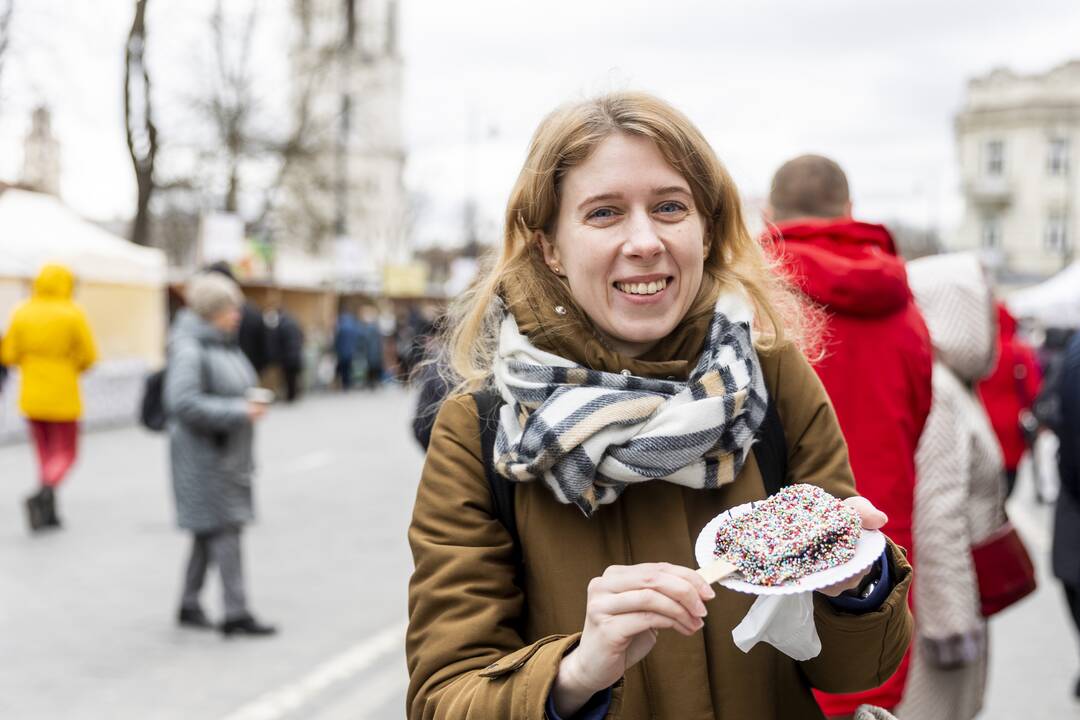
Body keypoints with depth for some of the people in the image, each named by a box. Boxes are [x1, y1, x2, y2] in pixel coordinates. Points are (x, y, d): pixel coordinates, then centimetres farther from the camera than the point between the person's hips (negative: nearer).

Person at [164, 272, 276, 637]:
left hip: (228, 453, 9)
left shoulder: (225, 345, 14)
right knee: (224, 530, -8)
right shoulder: (188, 350, -16)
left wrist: (250, 404, 7)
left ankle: (190, 605, 24)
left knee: (209, 533, 14)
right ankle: (236, 613, -5)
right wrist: (239, 412, -24)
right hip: (204, 454, -9)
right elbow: (184, 402, -25)